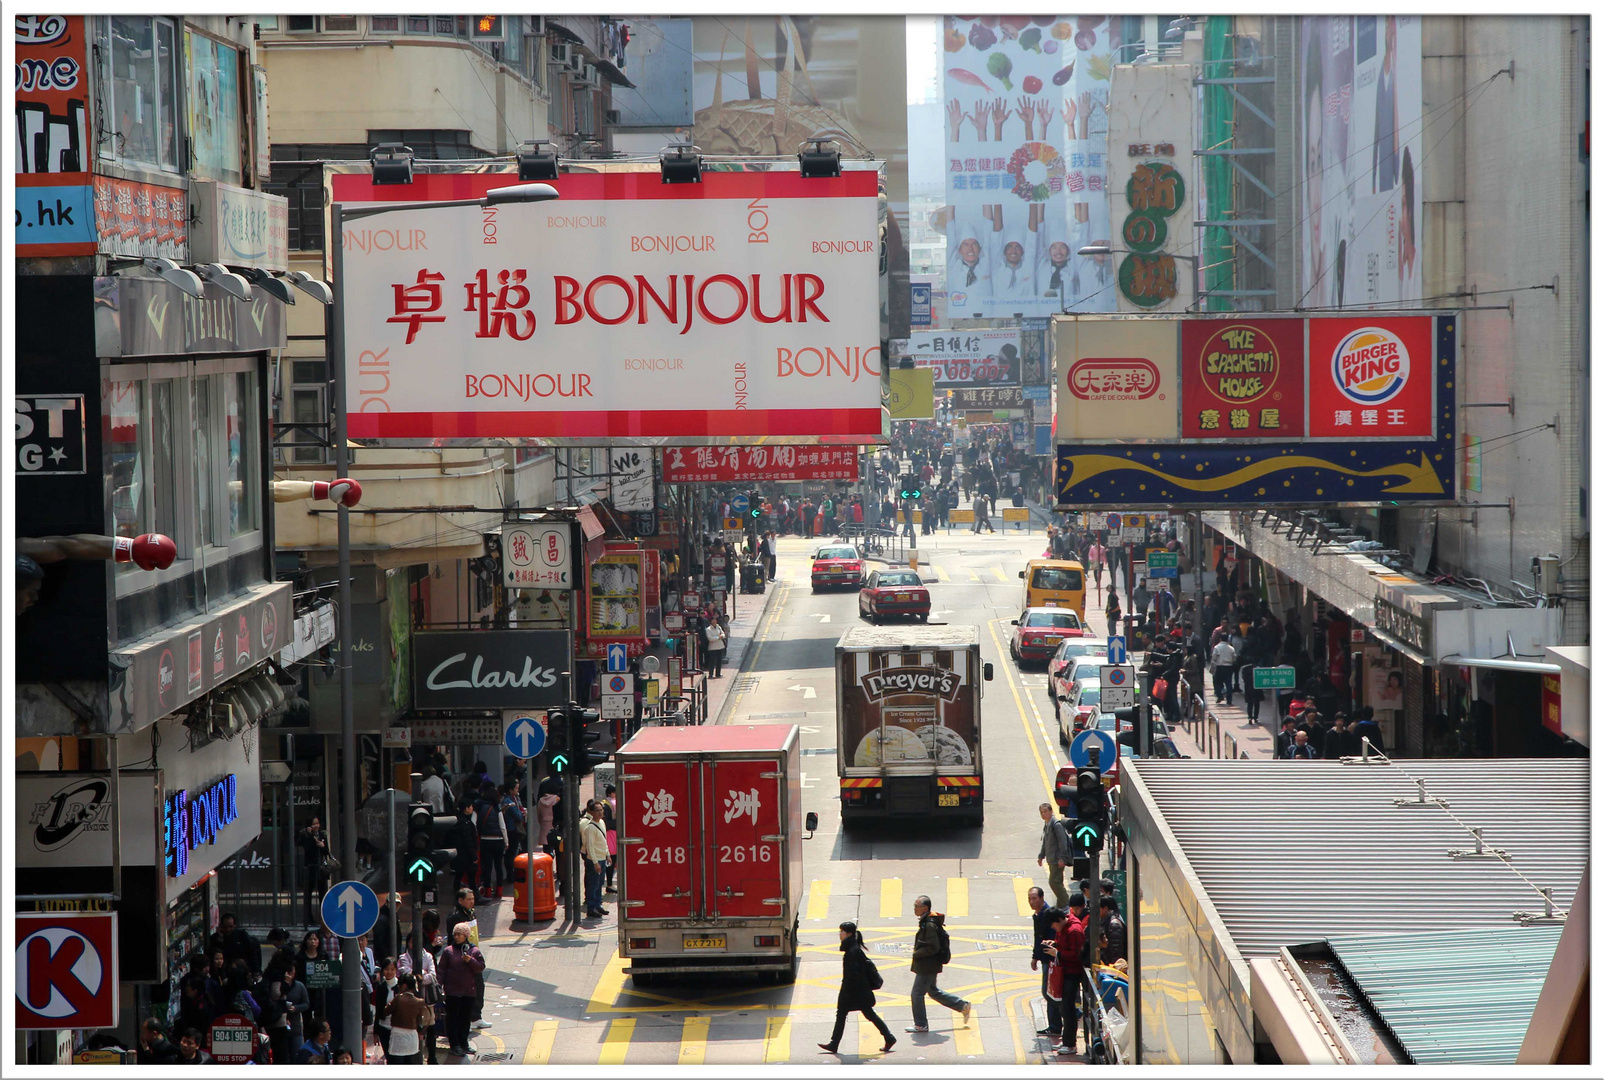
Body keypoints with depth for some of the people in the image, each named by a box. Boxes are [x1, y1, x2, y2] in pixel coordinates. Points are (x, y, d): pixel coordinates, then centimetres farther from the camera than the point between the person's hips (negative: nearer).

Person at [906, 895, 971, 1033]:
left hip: (927, 966, -10)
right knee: (933, 991, 21)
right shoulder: (928, 922, 8)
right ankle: (962, 1006, 26)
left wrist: (917, 954, -16)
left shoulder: (929, 925, -22)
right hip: (929, 966, 10)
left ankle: (921, 1025, 8)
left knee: (917, 993, -1)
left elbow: (933, 947, -25)